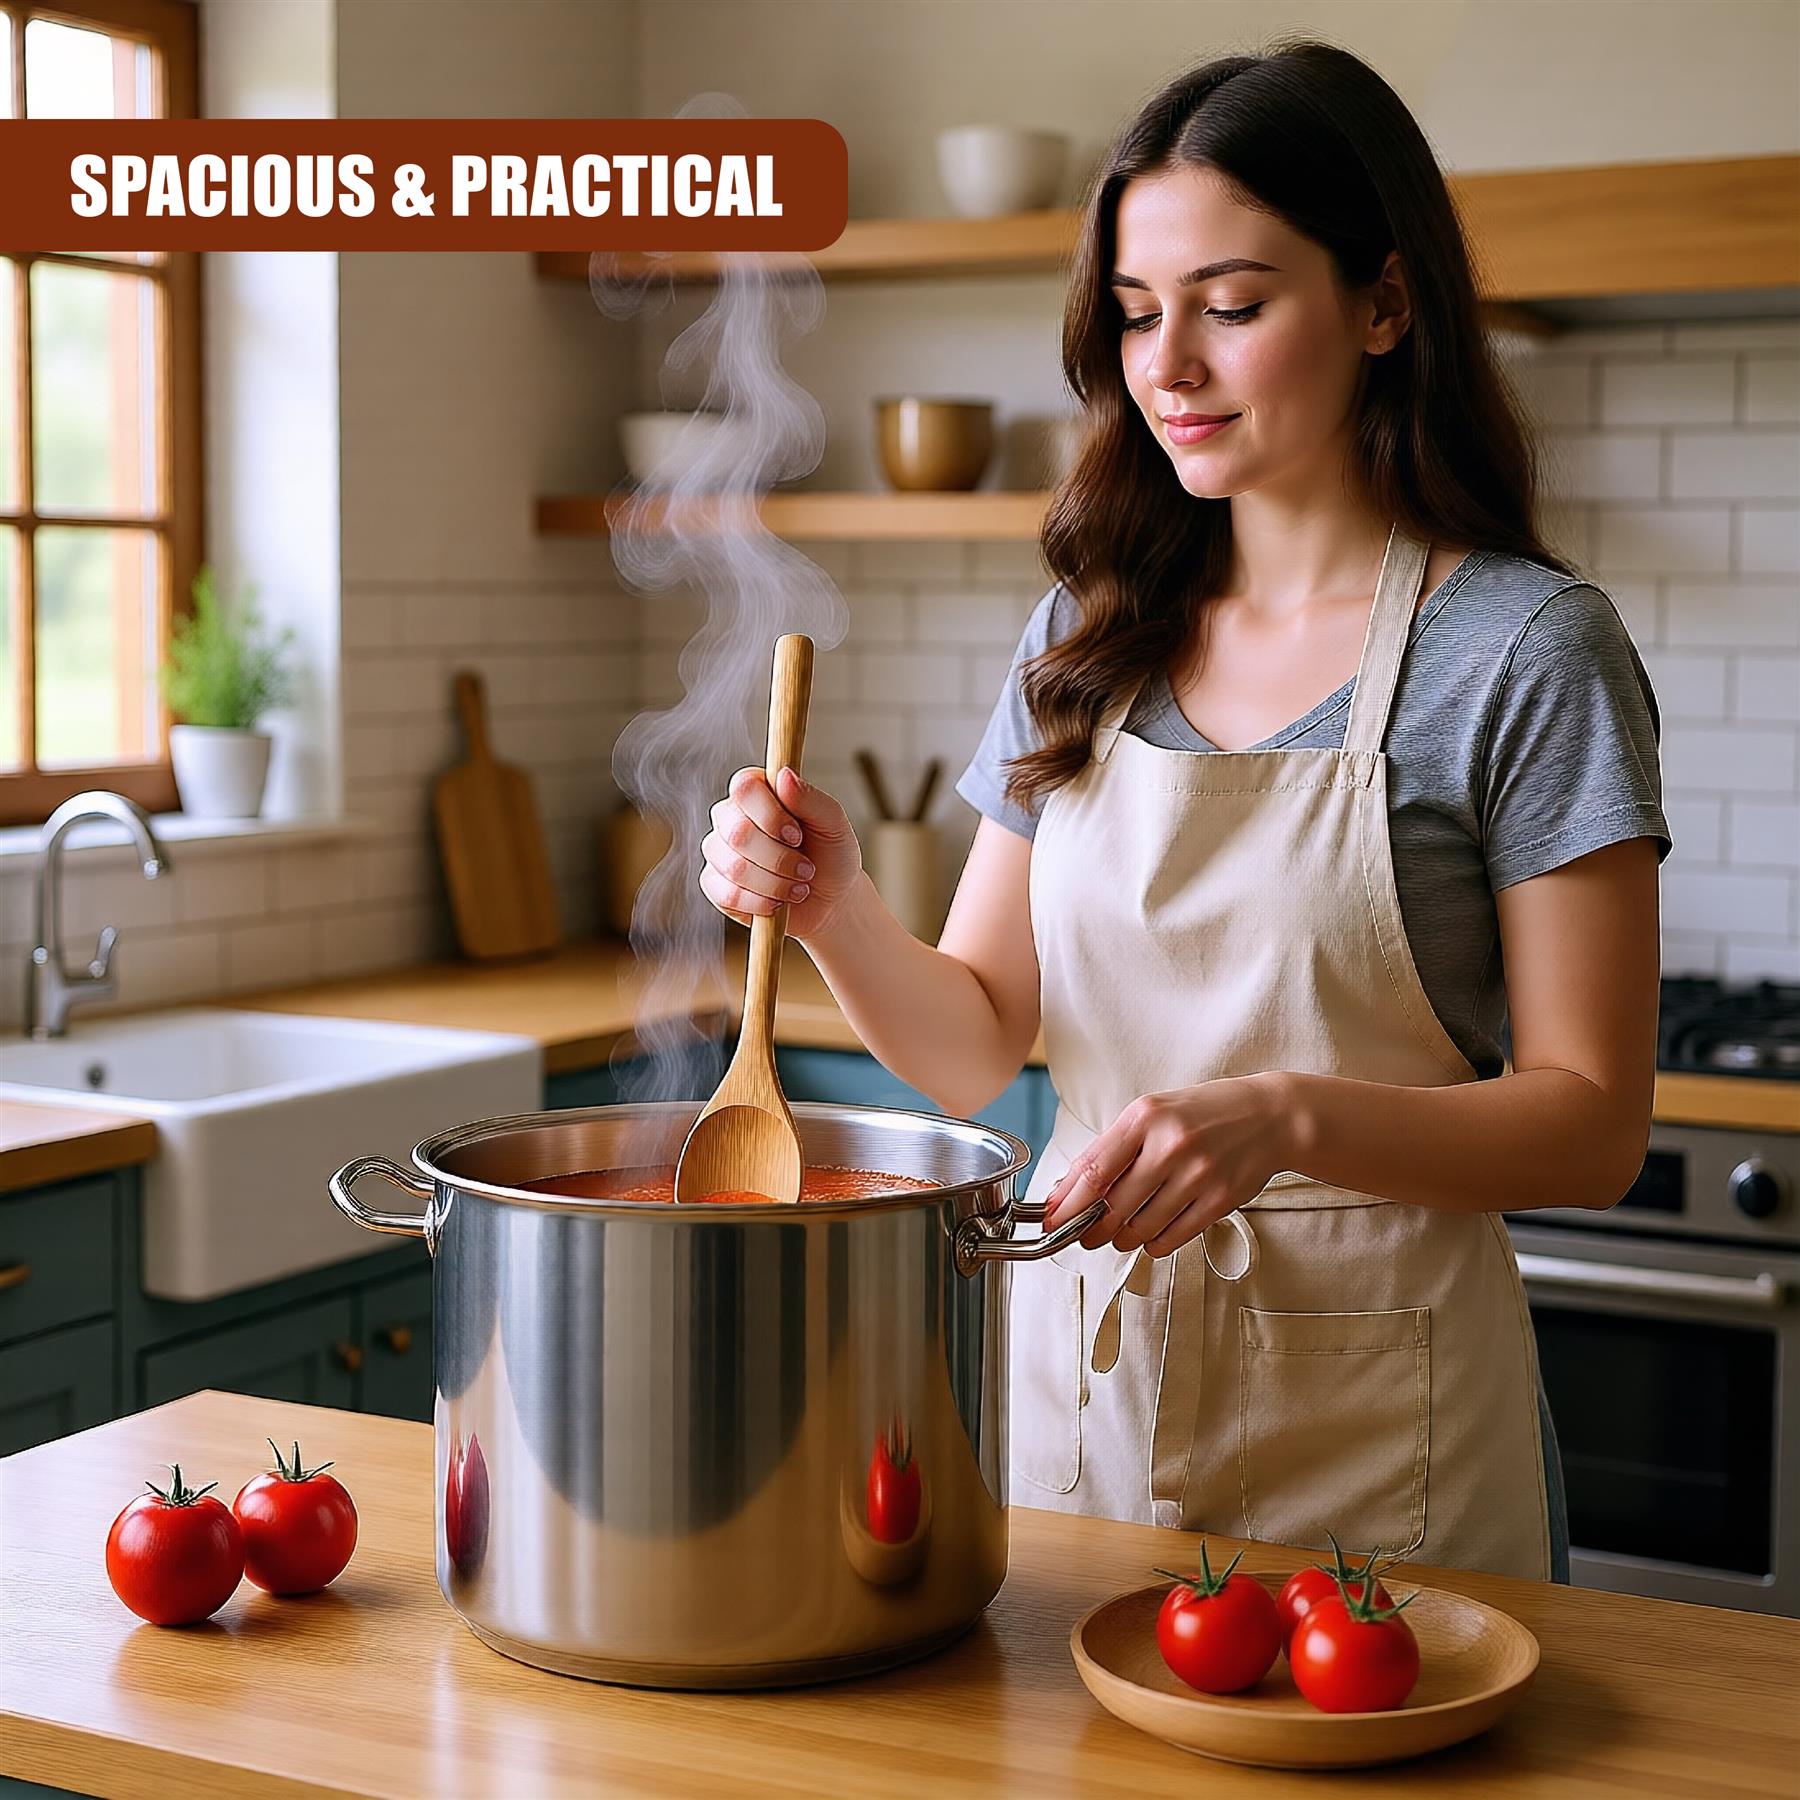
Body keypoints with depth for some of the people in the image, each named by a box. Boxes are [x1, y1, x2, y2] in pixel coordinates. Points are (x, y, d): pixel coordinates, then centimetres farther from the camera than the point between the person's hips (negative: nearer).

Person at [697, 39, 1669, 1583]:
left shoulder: (1525, 647, -9)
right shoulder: (1090, 640, 6)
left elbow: (1593, 1126, -11)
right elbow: (976, 1043, 6)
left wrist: (1292, 1117, -27)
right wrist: (836, 910, -13)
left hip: (1365, 1427, -4)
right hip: (1079, 1372, 5)